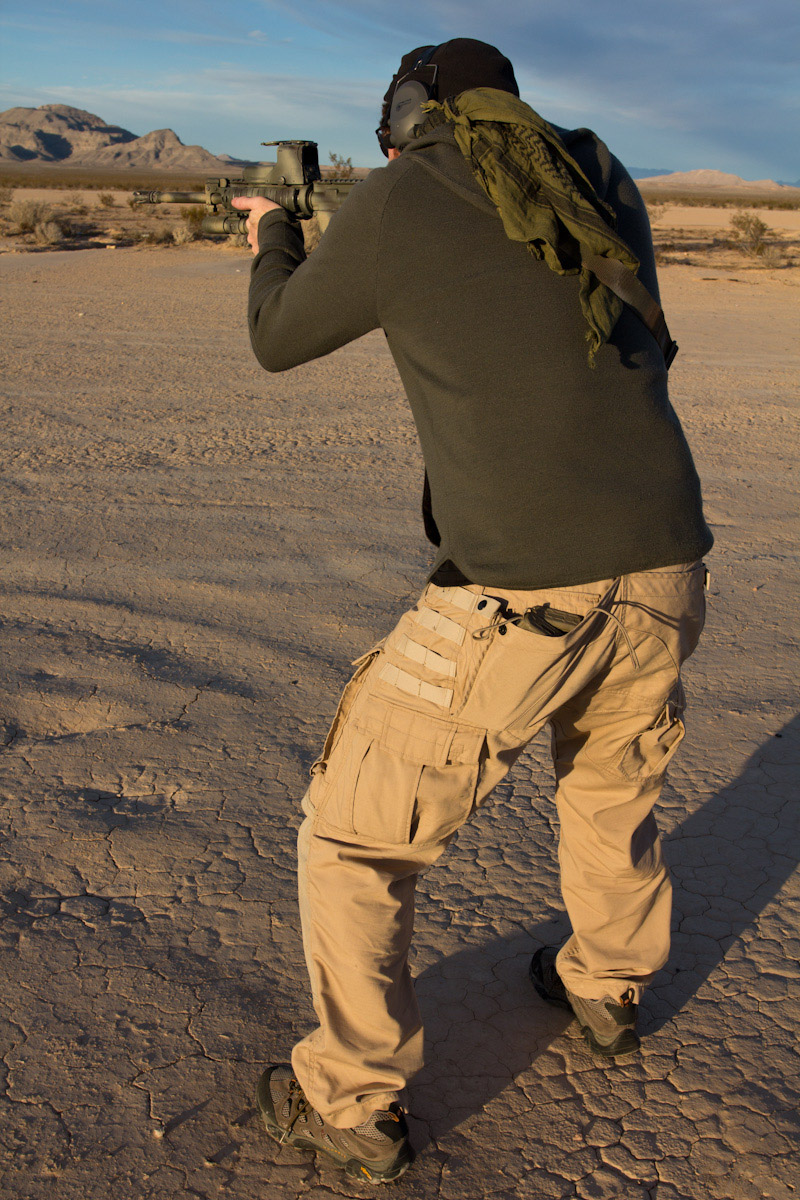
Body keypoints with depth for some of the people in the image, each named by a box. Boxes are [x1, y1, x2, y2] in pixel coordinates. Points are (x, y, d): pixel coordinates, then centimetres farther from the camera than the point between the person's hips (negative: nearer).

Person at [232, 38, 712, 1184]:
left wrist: (273, 237, 36)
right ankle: (607, 990, 54)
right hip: (662, 578, 6)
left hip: (515, 603, -6)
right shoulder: (608, 185, 15)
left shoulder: (392, 205, 1)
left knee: (356, 830, 14)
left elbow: (281, 341, 16)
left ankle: (352, 1103, 25)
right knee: (613, 790, 33)